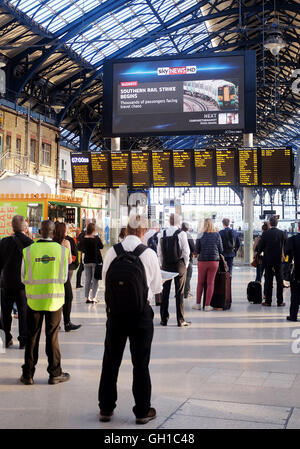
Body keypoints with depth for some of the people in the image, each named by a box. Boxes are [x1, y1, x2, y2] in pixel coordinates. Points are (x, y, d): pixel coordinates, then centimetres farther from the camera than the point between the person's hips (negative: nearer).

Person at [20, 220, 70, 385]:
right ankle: (55, 374, 16)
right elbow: (64, 277, -2)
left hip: (34, 299, 1)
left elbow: (24, 278, -1)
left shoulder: (29, 250, -7)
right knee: (52, 337, 9)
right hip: (54, 299, 0)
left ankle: (28, 374, 17)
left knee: (32, 337, 11)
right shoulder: (62, 250, -7)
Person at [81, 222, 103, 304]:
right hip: (96, 261, -4)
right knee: (95, 280, 3)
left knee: (87, 280, 11)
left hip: (87, 261, 4)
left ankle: (87, 298, 9)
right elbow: (101, 246, 2)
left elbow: (83, 250, 7)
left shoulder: (84, 239, -3)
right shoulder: (96, 238, -13)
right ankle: (93, 298, -2)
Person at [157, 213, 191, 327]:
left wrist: (162, 265, 13)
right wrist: (186, 264, 4)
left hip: (166, 265, 3)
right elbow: (186, 251, -8)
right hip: (179, 265, -3)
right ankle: (180, 320, 5)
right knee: (179, 293, 2)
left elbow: (159, 251, 5)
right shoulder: (181, 233, -9)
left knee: (165, 292, 9)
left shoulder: (162, 234, 1)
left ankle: (164, 319, 14)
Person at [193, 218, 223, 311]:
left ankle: (198, 304, 18)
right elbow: (221, 250, 2)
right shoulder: (217, 235, -3)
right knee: (210, 283, 5)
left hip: (202, 261, 0)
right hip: (214, 261, 1)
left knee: (200, 282, 12)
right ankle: (207, 305, 6)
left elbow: (197, 250, -3)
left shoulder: (201, 235, -7)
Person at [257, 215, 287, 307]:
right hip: (279, 259, 1)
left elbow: (260, 246, -4)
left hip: (268, 259, -1)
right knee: (279, 280, 7)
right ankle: (280, 301, 10)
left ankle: (268, 301, 6)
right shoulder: (282, 233, -5)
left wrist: (258, 253, 16)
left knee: (268, 280, 4)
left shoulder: (265, 233, -9)